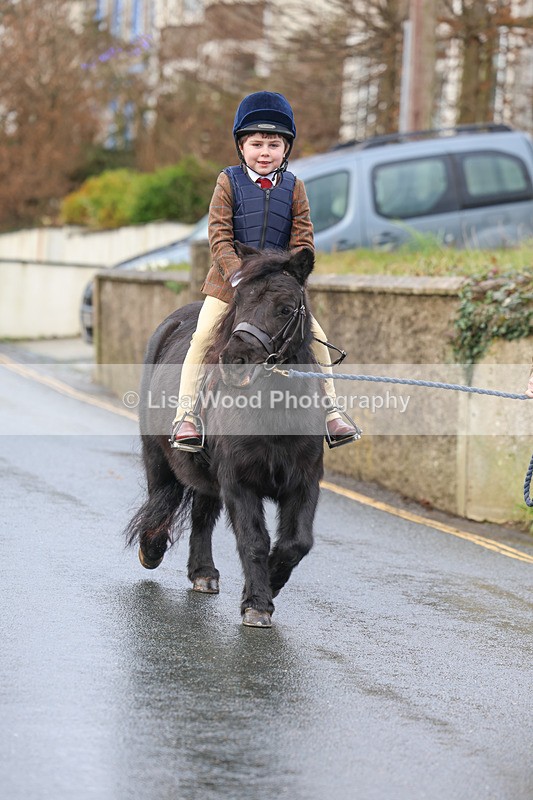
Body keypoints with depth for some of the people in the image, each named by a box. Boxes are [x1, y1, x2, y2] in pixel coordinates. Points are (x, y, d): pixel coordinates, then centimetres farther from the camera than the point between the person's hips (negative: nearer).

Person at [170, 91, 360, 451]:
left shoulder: (293, 188, 0)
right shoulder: (229, 183, -6)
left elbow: (303, 239, -1)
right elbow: (219, 235, -12)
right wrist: (237, 274, -24)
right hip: (229, 280, -2)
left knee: (316, 338, -5)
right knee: (203, 336, -14)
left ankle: (331, 410, 7)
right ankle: (185, 414, -8)